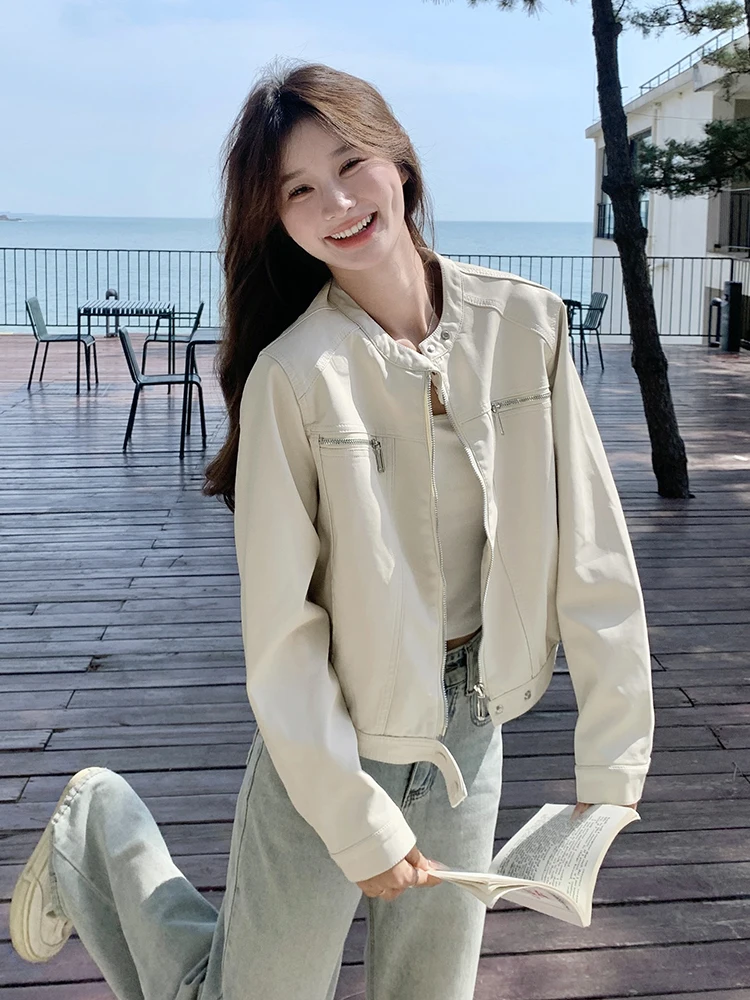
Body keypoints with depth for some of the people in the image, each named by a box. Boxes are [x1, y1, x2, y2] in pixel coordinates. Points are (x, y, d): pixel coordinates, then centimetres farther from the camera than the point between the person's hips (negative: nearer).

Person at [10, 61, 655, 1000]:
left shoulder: (524, 323, -8)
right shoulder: (292, 375, -19)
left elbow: (593, 554, -6)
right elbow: (281, 628, -16)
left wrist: (611, 767, -6)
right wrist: (359, 822, -14)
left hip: (469, 736, 4)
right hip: (330, 744, -4)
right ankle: (100, 835, 34)